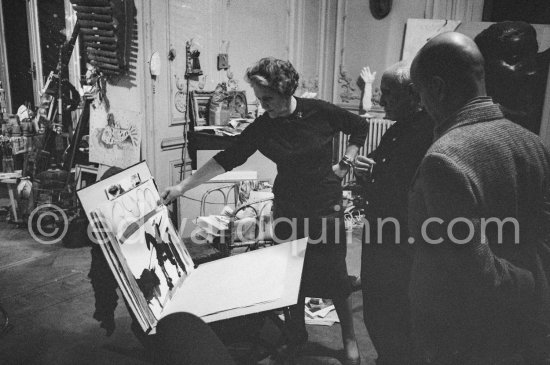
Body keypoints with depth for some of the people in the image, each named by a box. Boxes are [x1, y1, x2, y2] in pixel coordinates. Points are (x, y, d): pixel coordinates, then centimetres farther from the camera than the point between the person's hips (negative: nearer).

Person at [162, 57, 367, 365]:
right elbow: (227, 159, -6)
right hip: (288, 208, 3)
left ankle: (350, 339, 26)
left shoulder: (321, 112, -10)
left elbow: (360, 126, 5)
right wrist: (183, 186, -9)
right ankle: (297, 333, 35)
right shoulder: (262, 127, -5)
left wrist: (345, 163, -5)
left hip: (327, 207, -2)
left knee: (335, 274, 4)